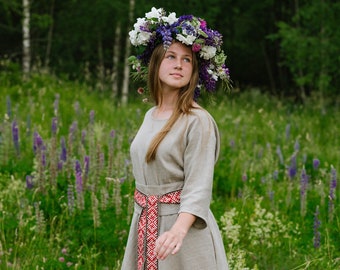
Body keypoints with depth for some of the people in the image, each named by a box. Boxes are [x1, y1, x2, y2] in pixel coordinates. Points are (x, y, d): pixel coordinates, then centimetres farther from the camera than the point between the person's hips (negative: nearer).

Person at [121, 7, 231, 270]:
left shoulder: (198, 121, -14)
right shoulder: (151, 115, 8)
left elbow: (198, 188, -21)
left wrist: (179, 229, -37)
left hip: (183, 222, -7)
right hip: (145, 225, 7)